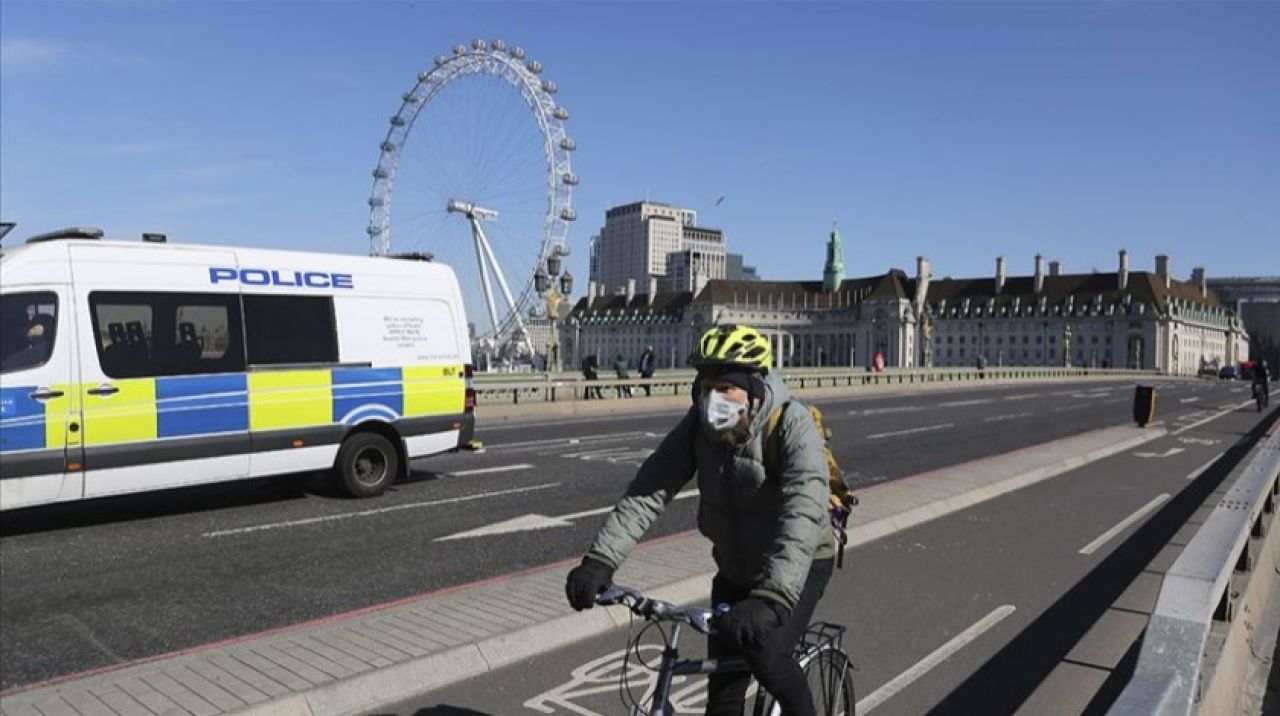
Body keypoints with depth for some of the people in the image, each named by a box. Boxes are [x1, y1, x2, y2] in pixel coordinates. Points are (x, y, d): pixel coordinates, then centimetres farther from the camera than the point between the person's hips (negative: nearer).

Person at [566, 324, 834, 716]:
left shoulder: (792, 426, -29)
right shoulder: (698, 425, -16)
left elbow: (803, 515, -42)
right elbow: (647, 490, -22)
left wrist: (771, 598, -55)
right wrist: (599, 560, -35)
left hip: (800, 564, -4)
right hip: (735, 568, 4)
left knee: (766, 658, -23)